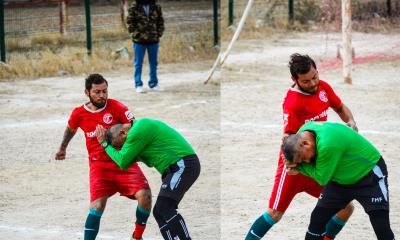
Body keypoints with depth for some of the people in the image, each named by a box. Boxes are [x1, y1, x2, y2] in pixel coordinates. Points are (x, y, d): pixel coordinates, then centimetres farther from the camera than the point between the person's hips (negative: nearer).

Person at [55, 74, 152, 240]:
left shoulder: (115, 107, -9)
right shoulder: (79, 114, 0)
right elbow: (70, 129, 24)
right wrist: (62, 149, 40)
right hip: (99, 165, 1)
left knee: (144, 195, -19)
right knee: (97, 206, -19)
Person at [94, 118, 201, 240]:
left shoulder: (137, 131, -13)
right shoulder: (140, 125, 18)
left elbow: (123, 162, -9)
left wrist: (105, 144, 0)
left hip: (183, 165, -11)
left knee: (163, 210, -20)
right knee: (160, 211, 10)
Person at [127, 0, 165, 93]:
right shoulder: (134, 7, -5)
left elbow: (160, 21, 10)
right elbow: (130, 22, -3)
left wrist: (159, 33, -1)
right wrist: (135, 34, -10)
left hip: (153, 40, 3)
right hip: (139, 40, -3)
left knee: (153, 63, 11)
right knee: (138, 63, 2)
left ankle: (153, 84, 22)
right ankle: (138, 85, 7)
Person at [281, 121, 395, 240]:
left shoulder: (327, 144, -37)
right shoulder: (302, 133, -13)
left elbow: (321, 178, -24)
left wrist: (299, 165, -24)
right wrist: (297, 167, -22)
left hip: (369, 175, -8)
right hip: (341, 179, 8)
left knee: (382, 228, -15)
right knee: (317, 220, 2)